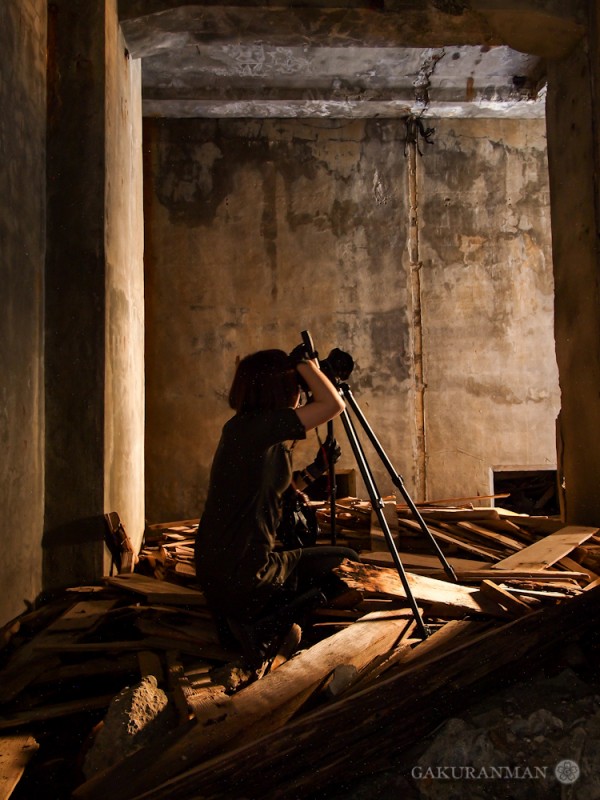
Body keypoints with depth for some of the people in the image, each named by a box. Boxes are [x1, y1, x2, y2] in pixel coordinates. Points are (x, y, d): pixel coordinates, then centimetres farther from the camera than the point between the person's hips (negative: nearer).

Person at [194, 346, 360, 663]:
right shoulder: (260, 426, -19)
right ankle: (261, 623, -1)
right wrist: (305, 364, -8)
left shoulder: (241, 426, 8)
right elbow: (333, 404, -24)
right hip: (242, 578, -9)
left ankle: (239, 617, 13)